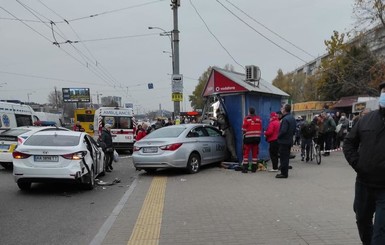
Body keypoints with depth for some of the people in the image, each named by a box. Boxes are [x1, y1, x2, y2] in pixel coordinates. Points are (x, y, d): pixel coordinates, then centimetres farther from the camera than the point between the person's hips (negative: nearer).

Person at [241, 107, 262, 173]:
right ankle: (254, 168, 14)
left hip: (248, 138, -4)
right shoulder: (259, 118, 6)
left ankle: (245, 168, -1)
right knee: (255, 153, 11)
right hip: (257, 138, 4)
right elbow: (261, 128, 9)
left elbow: (244, 129, -9)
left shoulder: (247, 118, -9)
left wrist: (245, 133, 11)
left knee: (246, 153, 1)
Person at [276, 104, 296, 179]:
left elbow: (283, 131, -25)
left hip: (284, 141, -10)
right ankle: (285, 172, 24)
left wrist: (278, 136, -10)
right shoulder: (292, 118, 12)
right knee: (286, 157, 16)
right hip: (290, 140, 10)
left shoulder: (285, 119, -20)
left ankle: (284, 173, 0)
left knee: (283, 157, -4)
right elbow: (294, 130, 17)